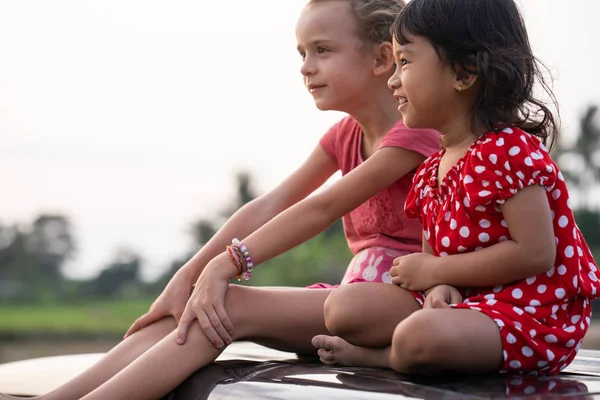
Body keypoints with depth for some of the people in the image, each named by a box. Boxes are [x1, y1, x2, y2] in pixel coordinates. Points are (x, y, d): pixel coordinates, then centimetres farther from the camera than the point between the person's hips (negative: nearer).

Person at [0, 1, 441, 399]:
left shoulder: (414, 131, -11)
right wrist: (187, 276, -7)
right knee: (198, 309, -12)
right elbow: (267, 208, 4)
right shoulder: (344, 136, 16)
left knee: (230, 307, -24)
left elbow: (322, 208, -21)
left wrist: (226, 265, -26)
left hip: (404, 297, -7)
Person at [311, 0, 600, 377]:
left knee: (419, 337, -34)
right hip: (467, 303, 8)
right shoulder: (430, 171, 12)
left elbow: (535, 253, -23)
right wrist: (439, 287, -12)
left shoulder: (507, 149, -16)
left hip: (530, 314, -8)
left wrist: (434, 270, -15)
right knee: (343, 306, 2)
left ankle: (375, 355, -5)